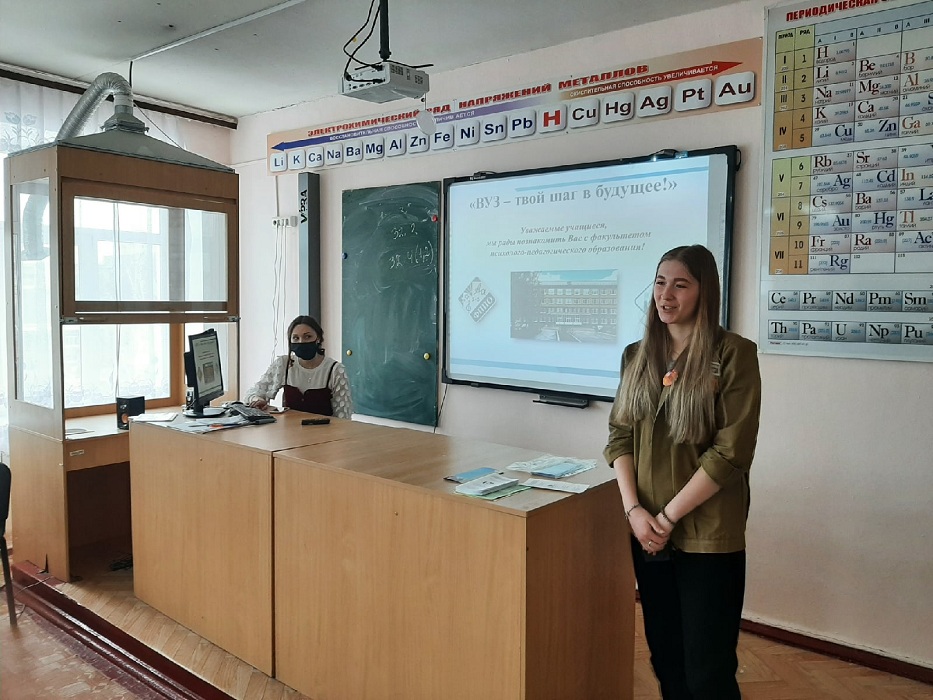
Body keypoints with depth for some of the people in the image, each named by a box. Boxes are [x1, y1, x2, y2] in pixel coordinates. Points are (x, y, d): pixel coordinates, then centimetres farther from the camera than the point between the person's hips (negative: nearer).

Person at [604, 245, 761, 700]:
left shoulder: (733, 354, -10)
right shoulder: (637, 355, 7)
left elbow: (731, 453, -14)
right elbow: (619, 435, 6)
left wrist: (668, 516, -13)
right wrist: (633, 508, -7)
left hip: (708, 536, -5)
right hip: (646, 531, 5)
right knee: (664, 657, 17)